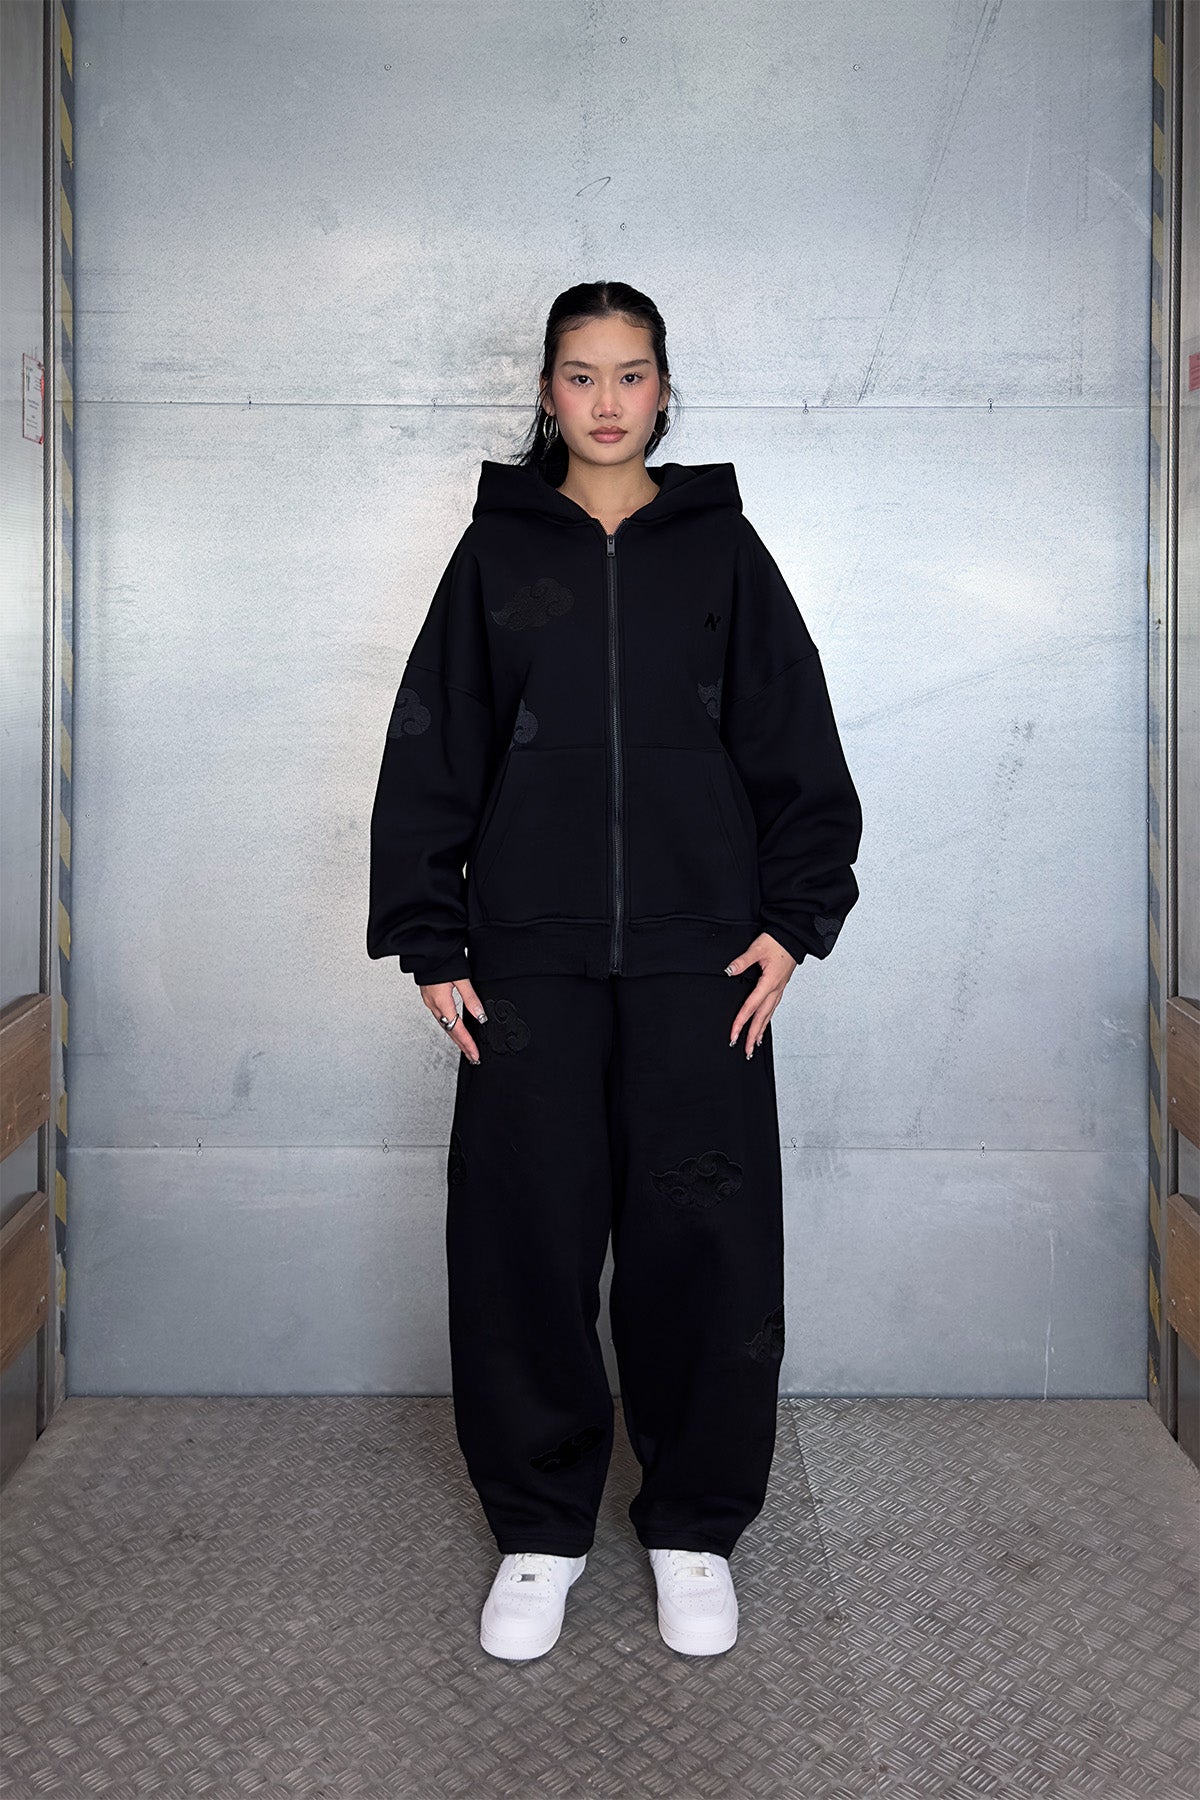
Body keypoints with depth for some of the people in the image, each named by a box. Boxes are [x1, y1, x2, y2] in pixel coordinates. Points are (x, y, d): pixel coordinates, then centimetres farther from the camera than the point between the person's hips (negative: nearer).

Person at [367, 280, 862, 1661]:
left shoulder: (721, 547, 9)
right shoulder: (496, 551, 9)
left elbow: (794, 743, 8)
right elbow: (431, 753, 7)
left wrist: (795, 919, -2)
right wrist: (429, 947, 0)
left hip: (700, 952, 0)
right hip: (529, 954, 1)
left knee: (703, 1238, 2)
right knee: (525, 1238, 3)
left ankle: (695, 1529, 21)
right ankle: (539, 1532, 21)